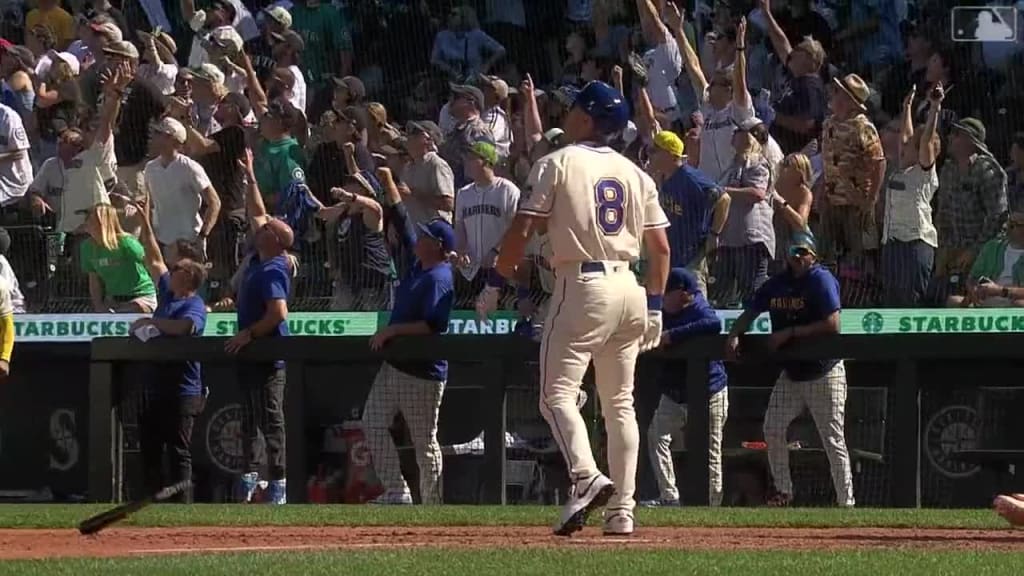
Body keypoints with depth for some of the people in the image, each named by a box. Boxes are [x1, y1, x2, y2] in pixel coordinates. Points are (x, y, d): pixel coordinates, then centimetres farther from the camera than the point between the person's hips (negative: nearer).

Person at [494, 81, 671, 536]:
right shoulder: (635, 174, 12)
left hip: (582, 287, -6)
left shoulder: (558, 164, -3)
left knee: (557, 392, -5)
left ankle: (586, 477, -28)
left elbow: (520, 230, -8)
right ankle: (621, 509, 7)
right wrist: (655, 307, 15)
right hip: (628, 288, 6)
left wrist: (499, 281, 3)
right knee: (619, 402, 10)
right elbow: (660, 247, 10)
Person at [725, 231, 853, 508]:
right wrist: (733, 336, -7)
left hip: (824, 373, -7)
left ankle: (846, 502, -2)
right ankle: (783, 491, 17)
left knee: (833, 440, -6)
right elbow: (750, 314, 14)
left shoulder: (822, 280, -14)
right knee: (773, 430, 2)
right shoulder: (777, 284, 6)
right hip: (790, 373, 7)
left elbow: (832, 324, -24)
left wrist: (789, 333, -23)